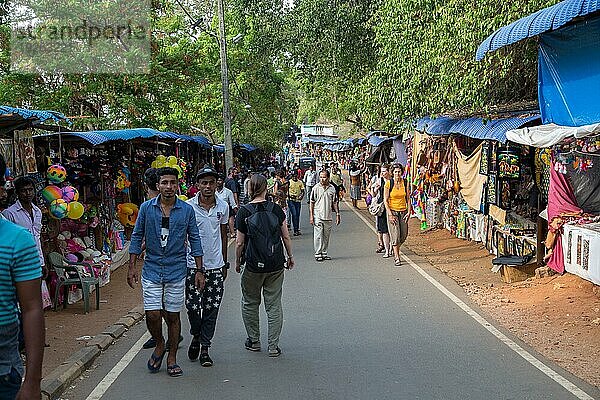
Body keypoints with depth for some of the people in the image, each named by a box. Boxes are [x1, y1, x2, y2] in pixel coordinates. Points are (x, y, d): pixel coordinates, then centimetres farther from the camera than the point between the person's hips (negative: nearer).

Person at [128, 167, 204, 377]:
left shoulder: (187, 210, -1)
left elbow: (194, 240, 4)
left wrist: (199, 270, 1)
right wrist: (132, 266, 2)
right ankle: (159, 346, 25)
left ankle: (171, 358, 20)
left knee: (173, 316, 6)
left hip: (177, 270, 0)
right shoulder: (146, 207, -1)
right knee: (152, 314, -4)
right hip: (152, 269, 0)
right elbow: (137, 236, 5)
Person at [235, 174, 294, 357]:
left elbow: (240, 242, -4)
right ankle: (273, 346, 7)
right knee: (274, 305, 7)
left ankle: (254, 341, 24)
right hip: (276, 265, 2)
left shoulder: (244, 212, -7)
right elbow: (286, 237, 3)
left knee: (250, 303, 17)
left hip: (253, 266, -2)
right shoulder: (276, 209, -1)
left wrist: (237, 262, 10)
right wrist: (290, 256, 16)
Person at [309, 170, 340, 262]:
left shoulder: (332, 188, 5)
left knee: (326, 236, 9)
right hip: (318, 216, -3)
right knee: (318, 236, -4)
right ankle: (318, 254, 3)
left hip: (328, 216, 3)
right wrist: (311, 216, -4)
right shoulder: (316, 188, -3)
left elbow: (334, 202, 12)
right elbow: (312, 203, 1)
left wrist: (337, 214, 8)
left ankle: (324, 253, 18)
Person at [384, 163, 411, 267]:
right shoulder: (388, 183, -7)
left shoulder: (405, 183, 3)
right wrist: (390, 214, -14)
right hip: (392, 211, -4)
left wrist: (409, 211, -2)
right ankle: (397, 258, 0)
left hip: (403, 211, 4)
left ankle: (395, 249, 33)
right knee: (395, 235, -8)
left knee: (404, 235, 6)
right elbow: (385, 200, -7)